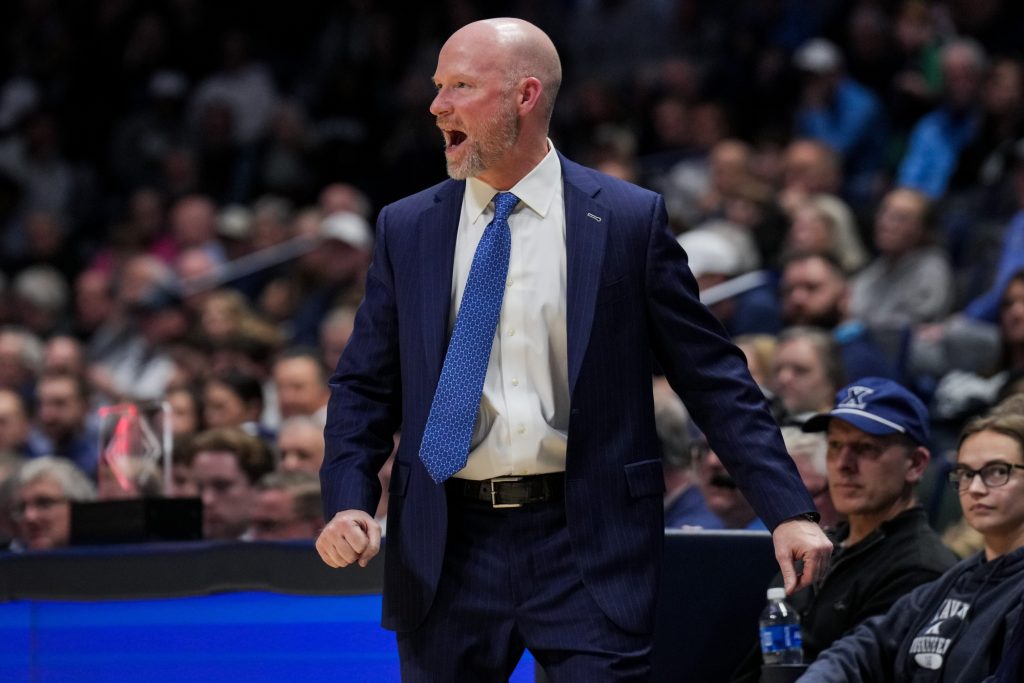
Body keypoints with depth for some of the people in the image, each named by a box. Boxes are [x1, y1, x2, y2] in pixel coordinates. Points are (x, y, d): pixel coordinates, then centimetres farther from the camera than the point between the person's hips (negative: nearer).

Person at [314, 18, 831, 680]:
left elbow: (714, 377, 2)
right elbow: (364, 387, 12)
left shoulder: (629, 220, 1)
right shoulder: (407, 229, 9)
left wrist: (789, 510, -4)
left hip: (589, 546, -3)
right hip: (448, 548, 3)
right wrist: (349, 501, -5)